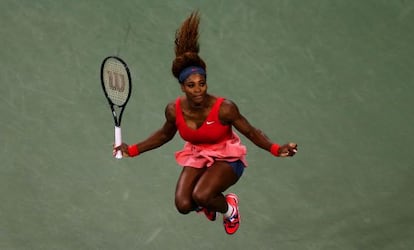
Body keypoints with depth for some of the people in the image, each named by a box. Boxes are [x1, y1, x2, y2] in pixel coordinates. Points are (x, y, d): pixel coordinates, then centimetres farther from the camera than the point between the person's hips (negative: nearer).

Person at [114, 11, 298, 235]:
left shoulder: (224, 108, -28)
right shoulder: (174, 110, -17)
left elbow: (252, 133, -15)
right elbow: (165, 134, 5)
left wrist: (276, 149, -31)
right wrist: (132, 150, -1)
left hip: (228, 157, -4)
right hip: (196, 155, 4)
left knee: (201, 195, -29)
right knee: (183, 205, -16)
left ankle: (229, 207, 8)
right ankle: (209, 203, 22)